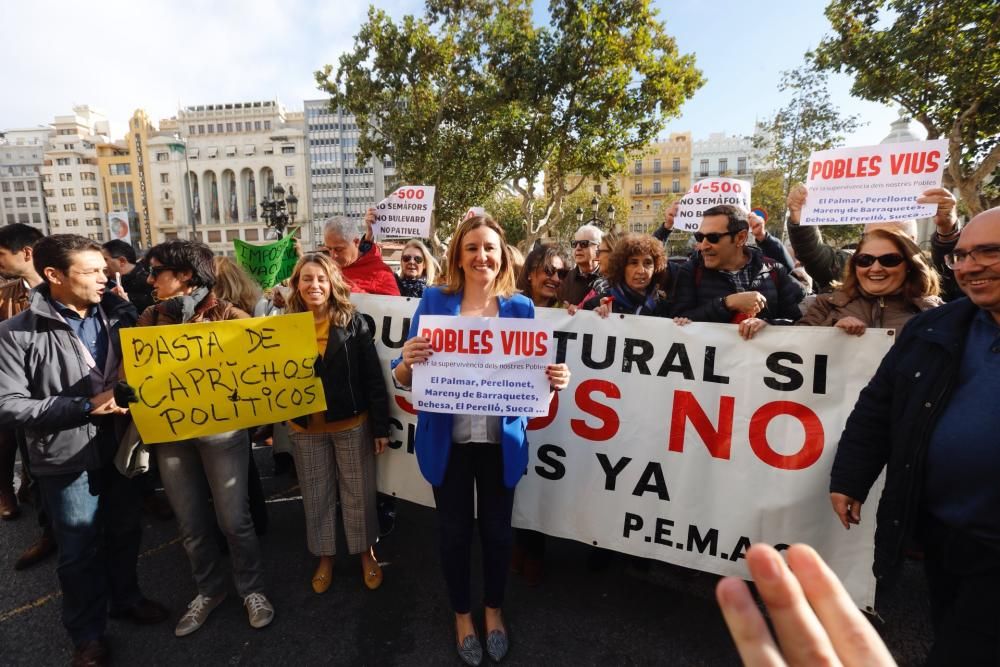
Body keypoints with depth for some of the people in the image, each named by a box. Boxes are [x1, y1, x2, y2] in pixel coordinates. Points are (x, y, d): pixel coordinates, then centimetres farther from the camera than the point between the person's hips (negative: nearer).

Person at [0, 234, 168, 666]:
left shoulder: (119, 314, -2)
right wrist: (85, 406, -22)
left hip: (119, 446, 4)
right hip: (67, 458, -3)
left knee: (125, 533, 20)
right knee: (80, 551, 13)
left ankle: (125, 598, 45)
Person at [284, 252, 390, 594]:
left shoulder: (353, 322, -8)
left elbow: (373, 377, -7)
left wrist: (381, 426, -8)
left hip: (352, 424, -2)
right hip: (306, 428, 2)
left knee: (358, 493, 12)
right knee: (316, 496, 16)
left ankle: (366, 552, 34)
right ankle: (325, 556, 37)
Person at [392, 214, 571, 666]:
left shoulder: (520, 307, -2)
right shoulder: (435, 300, -5)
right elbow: (404, 381, -4)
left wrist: (555, 381, -19)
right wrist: (408, 361, -26)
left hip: (501, 440, 1)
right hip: (447, 439, 0)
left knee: (497, 529, 17)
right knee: (454, 530, 15)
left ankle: (493, 610, 46)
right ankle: (462, 614, 44)